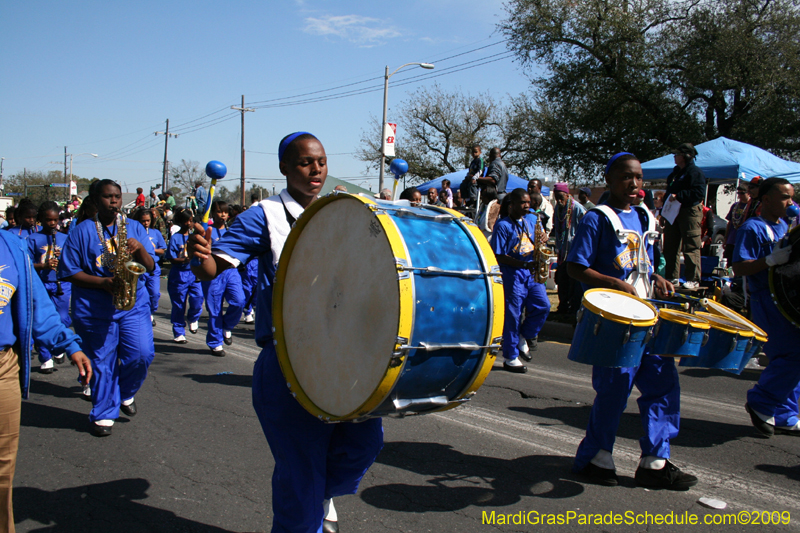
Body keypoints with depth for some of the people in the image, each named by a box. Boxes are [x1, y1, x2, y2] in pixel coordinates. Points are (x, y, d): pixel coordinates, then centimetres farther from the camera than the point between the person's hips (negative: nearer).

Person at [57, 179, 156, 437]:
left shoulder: (135, 228, 9)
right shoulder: (82, 231, 0)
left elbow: (150, 267, 5)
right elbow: (70, 272, -2)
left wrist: (140, 248, -16)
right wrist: (103, 282, -15)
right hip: (94, 309, -2)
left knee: (142, 354, -7)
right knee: (102, 363, 4)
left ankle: (126, 394, 22)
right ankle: (103, 414, 20)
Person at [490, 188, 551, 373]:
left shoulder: (532, 219, 11)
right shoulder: (502, 225, -7)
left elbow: (539, 241, 20)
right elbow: (499, 256, -11)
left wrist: (541, 243, -6)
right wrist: (524, 264, -20)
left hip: (532, 273, 6)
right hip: (512, 274, -6)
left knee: (543, 306, -5)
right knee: (513, 315, -1)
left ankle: (525, 336, 21)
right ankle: (511, 358, 9)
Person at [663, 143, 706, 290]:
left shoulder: (695, 172, -9)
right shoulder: (675, 172, 20)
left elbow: (698, 193, -21)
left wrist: (678, 196, -24)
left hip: (690, 212, -9)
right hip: (673, 213, 9)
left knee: (691, 247, -8)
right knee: (670, 247, 11)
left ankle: (693, 280, -5)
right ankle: (673, 277, 19)